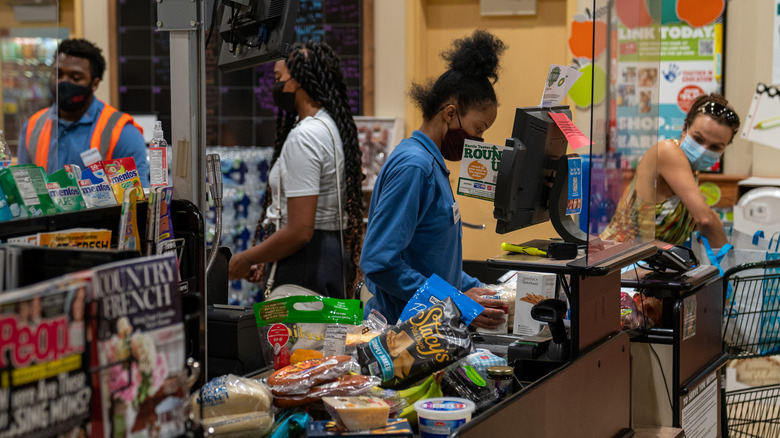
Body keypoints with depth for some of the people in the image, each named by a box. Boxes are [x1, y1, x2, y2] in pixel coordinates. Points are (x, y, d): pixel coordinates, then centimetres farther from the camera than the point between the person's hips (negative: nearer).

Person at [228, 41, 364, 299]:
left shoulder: (303, 137, -18)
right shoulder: (331, 126, 13)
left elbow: (299, 231, -23)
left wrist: (247, 259, -10)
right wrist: (263, 258, 19)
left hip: (306, 262, -10)